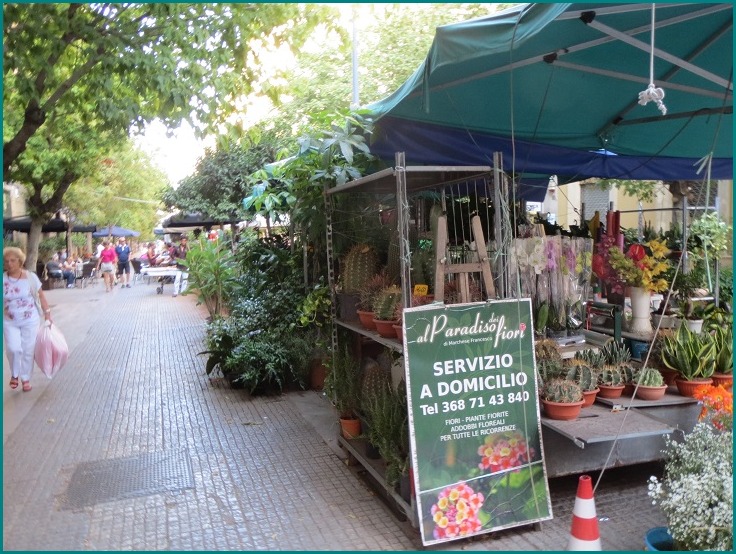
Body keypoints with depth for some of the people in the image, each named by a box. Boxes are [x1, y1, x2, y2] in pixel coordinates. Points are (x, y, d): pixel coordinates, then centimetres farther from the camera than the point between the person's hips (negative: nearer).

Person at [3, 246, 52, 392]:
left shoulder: (30, 277, -8)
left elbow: (41, 296, -1)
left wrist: (47, 315, -2)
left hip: (30, 321, 0)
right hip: (9, 322, 0)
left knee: (28, 350, 5)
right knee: (13, 349, -11)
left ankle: (26, 379, 23)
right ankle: (14, 374, 17)